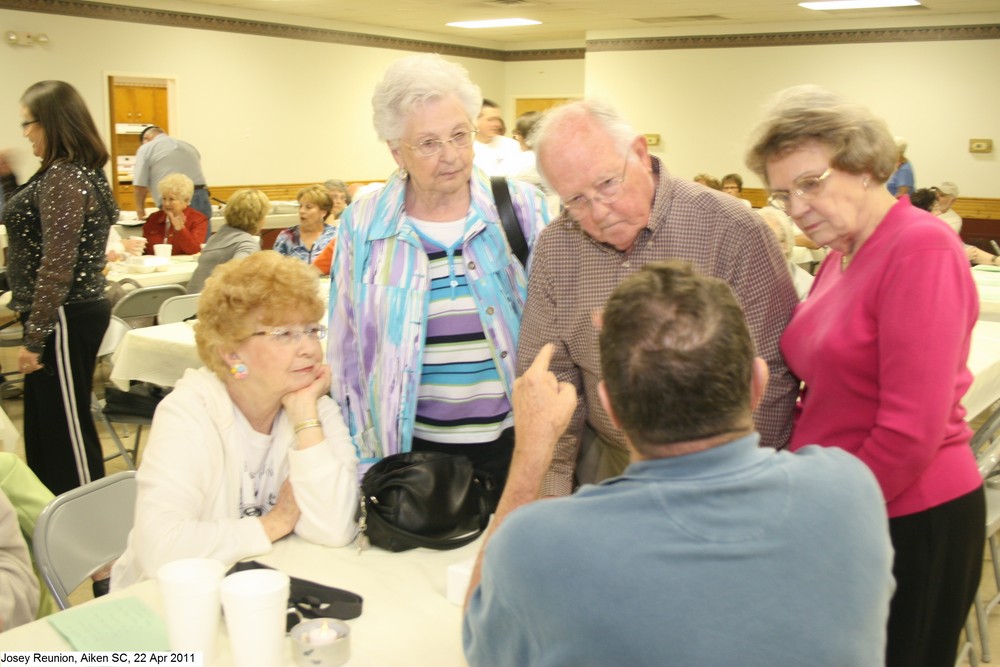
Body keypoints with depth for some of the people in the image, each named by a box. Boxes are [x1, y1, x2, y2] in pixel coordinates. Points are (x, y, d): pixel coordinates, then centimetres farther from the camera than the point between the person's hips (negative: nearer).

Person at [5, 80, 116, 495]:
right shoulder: (80, 172, 13)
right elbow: (32, 225, 26)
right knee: (45, 425, 17)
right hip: (69, 314, 10)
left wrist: (34, 337, -19)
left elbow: (57, 266, -22)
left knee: (67, 428, -1)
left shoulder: (64, 177, -18)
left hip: (65, 319, -10)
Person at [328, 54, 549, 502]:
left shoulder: (523, 209, -3)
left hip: (514, 440, 0)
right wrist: (363, 461, 5)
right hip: (414, 448, 0)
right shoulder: (362, 226, -1)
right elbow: (348, 351, 5)